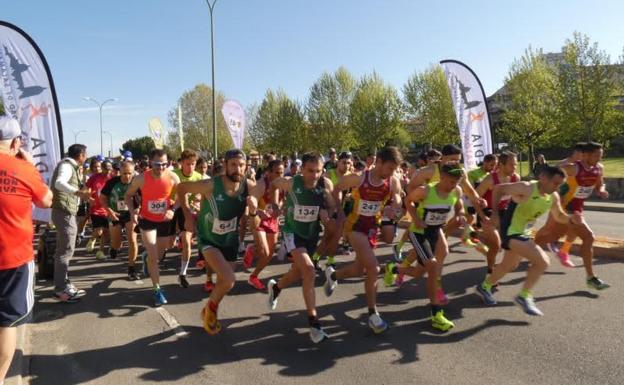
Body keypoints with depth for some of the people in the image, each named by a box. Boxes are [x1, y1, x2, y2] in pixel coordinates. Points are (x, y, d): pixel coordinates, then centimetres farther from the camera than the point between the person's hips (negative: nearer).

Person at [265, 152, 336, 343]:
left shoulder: (325, 184, -14)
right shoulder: (290, 183, -21)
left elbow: (332, 207, -2)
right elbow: (271, 183, -3)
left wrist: (326, 213, -23)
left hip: (312, 234, 5)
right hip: (293, 232, -5)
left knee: (298, 273, 20)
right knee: (309, 271, -23)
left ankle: (275, 287, 53)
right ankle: (313, 321, -13)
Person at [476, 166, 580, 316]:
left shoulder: (553, 197, -1)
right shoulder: (526, 188, -23)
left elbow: (559, 216, 14)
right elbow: (498, 189, -14)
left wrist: (571, 218, -9)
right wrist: (495, 213, -17)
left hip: (523, 233, 9)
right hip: (511, 232, -9)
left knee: (509, 266, 26)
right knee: (542, 261, -18)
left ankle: (484, 286, 48)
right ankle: (525, 296, -1)